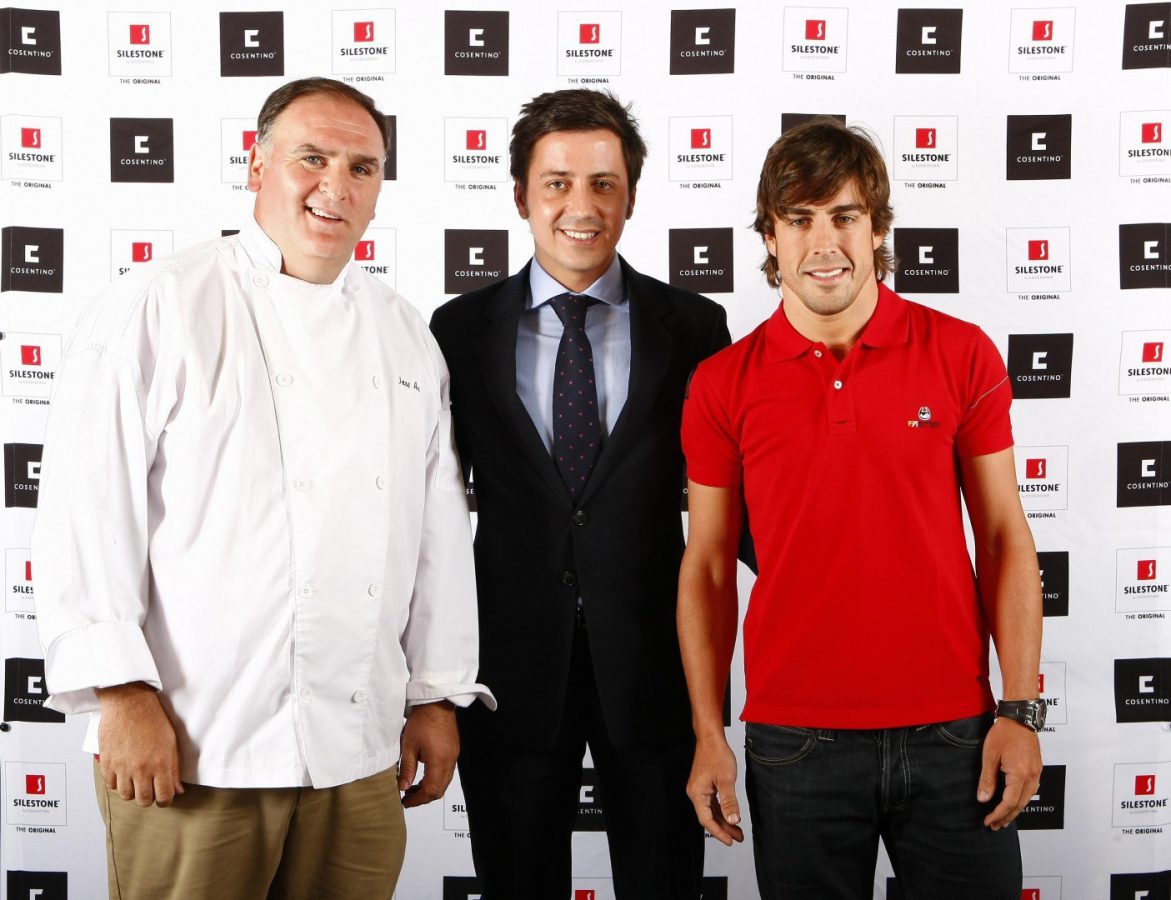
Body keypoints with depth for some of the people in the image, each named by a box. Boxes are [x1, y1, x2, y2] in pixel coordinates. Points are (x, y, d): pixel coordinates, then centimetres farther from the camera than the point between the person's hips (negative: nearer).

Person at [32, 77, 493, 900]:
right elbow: (88, 514, -8)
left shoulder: (407, 338, 12)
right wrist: (121, 692, -12)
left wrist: (439, 696, 11)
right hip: (191, 751, -4)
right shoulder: (156, 312, -3)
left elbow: (440, 530, 12)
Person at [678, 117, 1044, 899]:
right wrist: (709, 733, 0)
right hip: (793, 738, 0)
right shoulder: (722, 384, 1)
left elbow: (1005, 539, 1)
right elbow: (708, 567, 4)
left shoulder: (962, 354, 0)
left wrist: (1021, 710, -4)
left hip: (952, 730, 0)